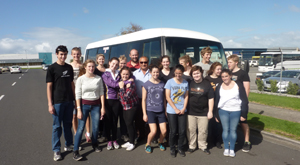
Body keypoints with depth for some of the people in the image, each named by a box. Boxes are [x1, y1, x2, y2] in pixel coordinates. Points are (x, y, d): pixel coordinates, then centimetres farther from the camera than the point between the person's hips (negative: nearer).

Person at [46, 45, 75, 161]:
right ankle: (56, 150, 15)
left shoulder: (69, 67, 9)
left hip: (69, 101, 4)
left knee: (68, 124, 14)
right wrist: (50, 104, -11)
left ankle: (68, 145, 30)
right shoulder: (52, 68, -4)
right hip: (57, 102, -4)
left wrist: (75, 98, 11)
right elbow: (49, 87, -6)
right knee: (57, 126, 3)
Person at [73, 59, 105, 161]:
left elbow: (101, 93, 5)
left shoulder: (98, 78, 2)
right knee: (80, 128, -6)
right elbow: (78, 95, -4)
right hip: (84, 105, -2)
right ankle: (75, 151, 3)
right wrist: (79, 109, -9)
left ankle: (94, 144, 30)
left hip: (96, 105, 2)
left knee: (96, 127, 6)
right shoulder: (81, 79, -3)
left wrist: (103, 107, 1)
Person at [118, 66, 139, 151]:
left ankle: (132, 143, 14)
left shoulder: (131, 84, -20)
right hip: (124, 107, 7)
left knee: (129, 124, -2)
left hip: (131, 107, -7)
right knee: (127, 124, 13)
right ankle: (130, 141, 28)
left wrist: (121, 87, -22)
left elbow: (125, 97, -26)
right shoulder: (121, 82, 3)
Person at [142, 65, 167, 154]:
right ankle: (148, 144, 20)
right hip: (150, 111, -3)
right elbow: (143, 100, -2)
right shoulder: (146, 84, -3)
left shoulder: (162, 84, 6)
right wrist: (144, 113, -4)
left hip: (161, 111, 3)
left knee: (164, 131, 0)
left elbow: (164, 98, 12)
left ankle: (160, 143, 31)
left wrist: (165, 110, 10)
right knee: (153, 131, -10)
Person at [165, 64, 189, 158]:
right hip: (171, 111, -2)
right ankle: (172, 149, 23)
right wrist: (176, 109, -10)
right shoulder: (170, 82, -5)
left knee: (182, 131, 3)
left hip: (182, 111, 2)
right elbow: (167, 97, -7)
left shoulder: (186, 83, 4)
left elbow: (186, 96, 7)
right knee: (173, 131, 4)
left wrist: (183, 108, -6)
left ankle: (180, 148, 24)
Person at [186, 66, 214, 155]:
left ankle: (203, 146, 26)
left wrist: (210, 111, -3)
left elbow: (211, 99, 1)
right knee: (191, 130, 7)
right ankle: (191, 146, 24)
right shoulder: (189, 84, 3)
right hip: (190, 112, 1)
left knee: (203, 131, 7)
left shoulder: (207, 84, -1)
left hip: (203, 112, -1)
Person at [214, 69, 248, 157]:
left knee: (233, 130, 5)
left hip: (236, 111, -1)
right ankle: (226, 148, 18)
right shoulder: (219, 87, 4)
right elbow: (216, 101, 9)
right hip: (223, 111, 2)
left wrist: (243, 114, -5)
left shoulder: (238, 85, -4)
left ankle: (232, 149, 18)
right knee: (225, 129, 5)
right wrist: (216, 114, 8)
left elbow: (244, 100, -2)